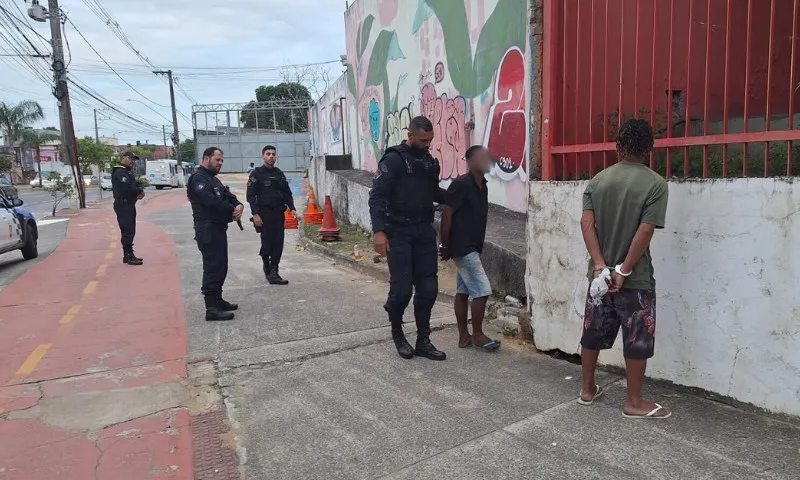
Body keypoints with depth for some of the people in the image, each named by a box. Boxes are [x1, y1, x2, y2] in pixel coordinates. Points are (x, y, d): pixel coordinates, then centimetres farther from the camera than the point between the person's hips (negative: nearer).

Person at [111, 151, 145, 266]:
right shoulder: (120, 172, -15)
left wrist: (140, 190, -5)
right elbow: (127, 187, -27)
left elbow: (135, 184, 17)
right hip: (123, 205, -11)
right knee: (127, 231, -9)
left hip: (129, 205, 11)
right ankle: (129, 256, -7)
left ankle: (128, 255, 22)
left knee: (129, 231, 14)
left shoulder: (127, 171, 19)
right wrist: (139, 191, -10)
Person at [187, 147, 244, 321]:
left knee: (220, 266, 16)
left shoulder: (213, 179, 21)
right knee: (213, 267, -11)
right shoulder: (198, 178, -12)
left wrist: (239, 205, -9)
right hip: (208, 230, -10)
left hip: (218, 229, 10)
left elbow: (227, 195, 13)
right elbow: (212, 202, -25)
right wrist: (232, 211, -12)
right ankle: (212, 308, -8)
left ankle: (218, 300, 27)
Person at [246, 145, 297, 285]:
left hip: (279, 214, 5)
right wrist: (255, 214, -14)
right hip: (264, 214, -5)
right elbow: (251, 196, -5)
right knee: (267, 243, -5)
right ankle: (268, 269, 15)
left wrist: (292, 208, 7)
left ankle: (273, 271, 8)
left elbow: (287, 193, 21)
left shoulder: (280, 174, 16)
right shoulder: (256, 174, 1)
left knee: (278, 244, 1)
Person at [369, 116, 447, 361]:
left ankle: (423, 340, 16)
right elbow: (377, 196, -13)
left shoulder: (430, 161, 12)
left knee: (428, 288, 4)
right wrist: (378, 231, -23)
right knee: (402, 288, -5)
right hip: (398, 232, -6)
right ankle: (397, 332, 22)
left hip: (424, 231, 6)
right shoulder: (394, 159, -7)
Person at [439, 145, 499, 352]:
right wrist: (445, 246, -11)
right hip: (463, 248, -8)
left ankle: (464, 336, 18)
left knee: (463, 291, 12)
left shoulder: (482, 186, 11)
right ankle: (477, 334, 10)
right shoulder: (461, 184, -16)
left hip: (471, 247, 8)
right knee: (482, 290, -5)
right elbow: (447, 216, -15)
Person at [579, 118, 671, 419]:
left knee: (593, 332, 15)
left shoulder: (599, 179, 3)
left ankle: (587, 389, 29)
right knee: (637, 339, 7)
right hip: (636, 278, -5)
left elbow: (586, 222, -6)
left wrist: (600, 264, -10)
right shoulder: (655, 183, -9)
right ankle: (634, 402, 18)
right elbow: (645, 232, -17)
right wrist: (624, 271, -13)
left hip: (601, 272, 5)